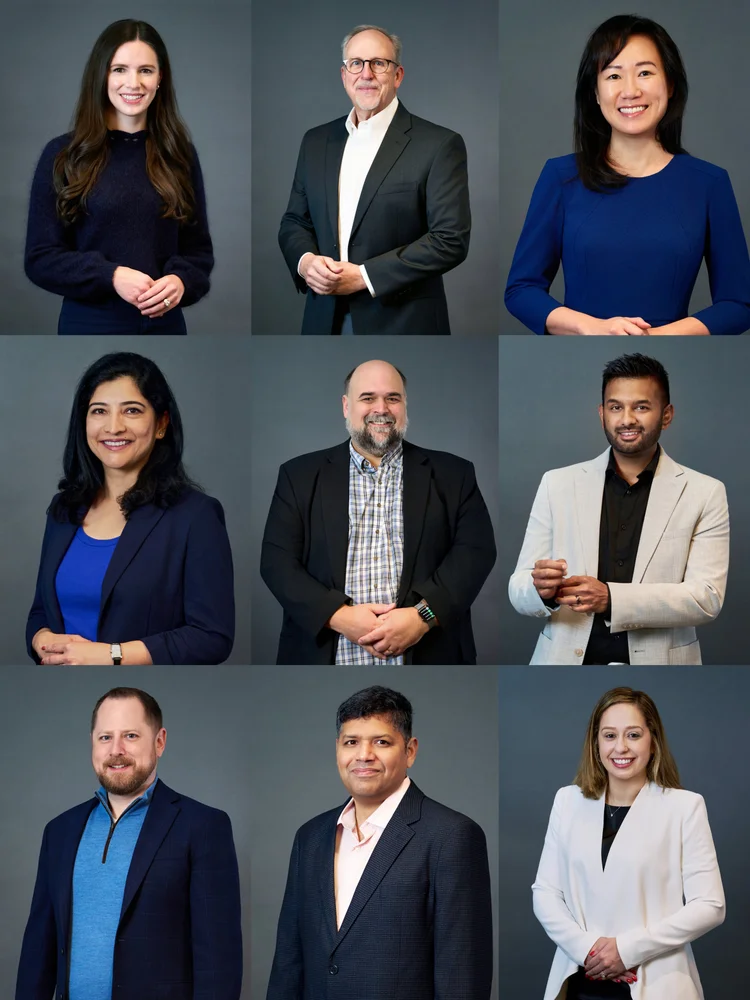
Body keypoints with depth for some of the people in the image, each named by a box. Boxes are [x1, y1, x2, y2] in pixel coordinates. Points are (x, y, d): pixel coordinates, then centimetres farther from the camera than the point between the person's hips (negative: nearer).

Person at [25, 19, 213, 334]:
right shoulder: (63, 155, -3)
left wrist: (181, 280, -14)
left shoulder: (179, 155, 6)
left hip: (165, 325, 2)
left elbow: (199, 248, 8)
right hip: (90, 326, -2)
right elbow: (40, 257, -5)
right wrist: (110, 276, -20)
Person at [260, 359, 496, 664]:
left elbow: (477, 549, -2)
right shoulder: (301, 476, 8)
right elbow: (277, 559, 1)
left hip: (426, 657, 0)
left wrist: (423, 615, -16)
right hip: (327, 658, 0)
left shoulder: (452, 475, 8)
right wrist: (337, 616, -13)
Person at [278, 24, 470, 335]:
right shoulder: (316, 141, 10)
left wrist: (364, 276, -17)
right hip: (326, 321, 4)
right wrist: (305, 261, -8)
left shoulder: (439, 145, -7)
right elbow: (294, 222, 16)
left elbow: (451, 240, -13)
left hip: (402, 323, -4)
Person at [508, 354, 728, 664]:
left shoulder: (704, 494, 1)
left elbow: (707, 598, -8)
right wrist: (542, 590, -19)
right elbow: (519, 591, 4)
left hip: (657, 661, -1)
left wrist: (611, 598, -20)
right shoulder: (557, 485, 5)